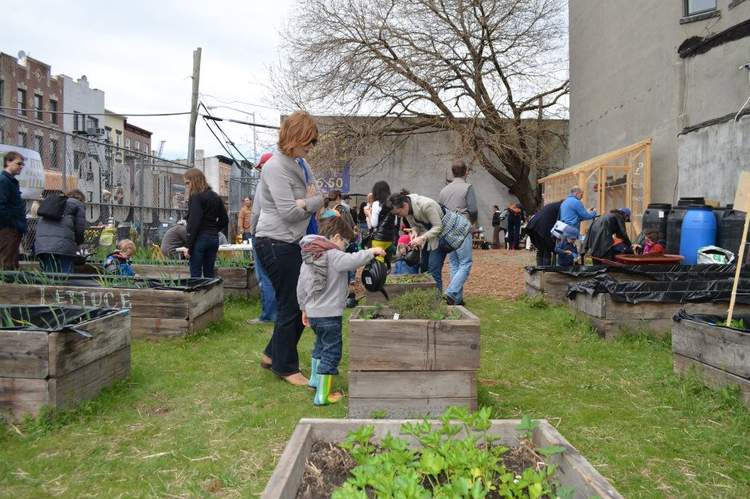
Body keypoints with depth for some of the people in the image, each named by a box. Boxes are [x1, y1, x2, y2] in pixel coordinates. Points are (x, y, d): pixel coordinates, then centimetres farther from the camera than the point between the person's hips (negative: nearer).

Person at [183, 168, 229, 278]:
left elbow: (194, 223, -16)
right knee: (209, 274, 12)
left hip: (200, 238, -7)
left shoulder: (196, 197, -9)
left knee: (195, 275, -3)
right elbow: (224, 220, 15)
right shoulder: (216, 197, 13)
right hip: (214, 238, 7)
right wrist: (213, 230, 13)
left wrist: (188, 245, -14)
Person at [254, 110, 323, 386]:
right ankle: (286, 367, 17)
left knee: (301, 304, 14)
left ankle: (272, 355, 30)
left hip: (295, 244, 9)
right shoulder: (276, 167, -15)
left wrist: (305, 202, -12)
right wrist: (310, 202, -4)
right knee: (290, 307, 0)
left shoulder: (301, 165, 13)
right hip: (277, 244, -9)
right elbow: (289, 212, -21)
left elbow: (319, 199, 10)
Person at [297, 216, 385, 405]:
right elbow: (351, 261, -37)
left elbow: (301, 286, 15)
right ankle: (322, 395, 4)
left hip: (312, 312, 9)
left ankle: (315, 379, 46)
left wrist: (304, 308, 24)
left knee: (321, 343, 29)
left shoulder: (308, 257, 11)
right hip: (329, 313, -9)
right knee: (332, 350, 1)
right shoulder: (332, 255, -16)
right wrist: (371, 252, -26)